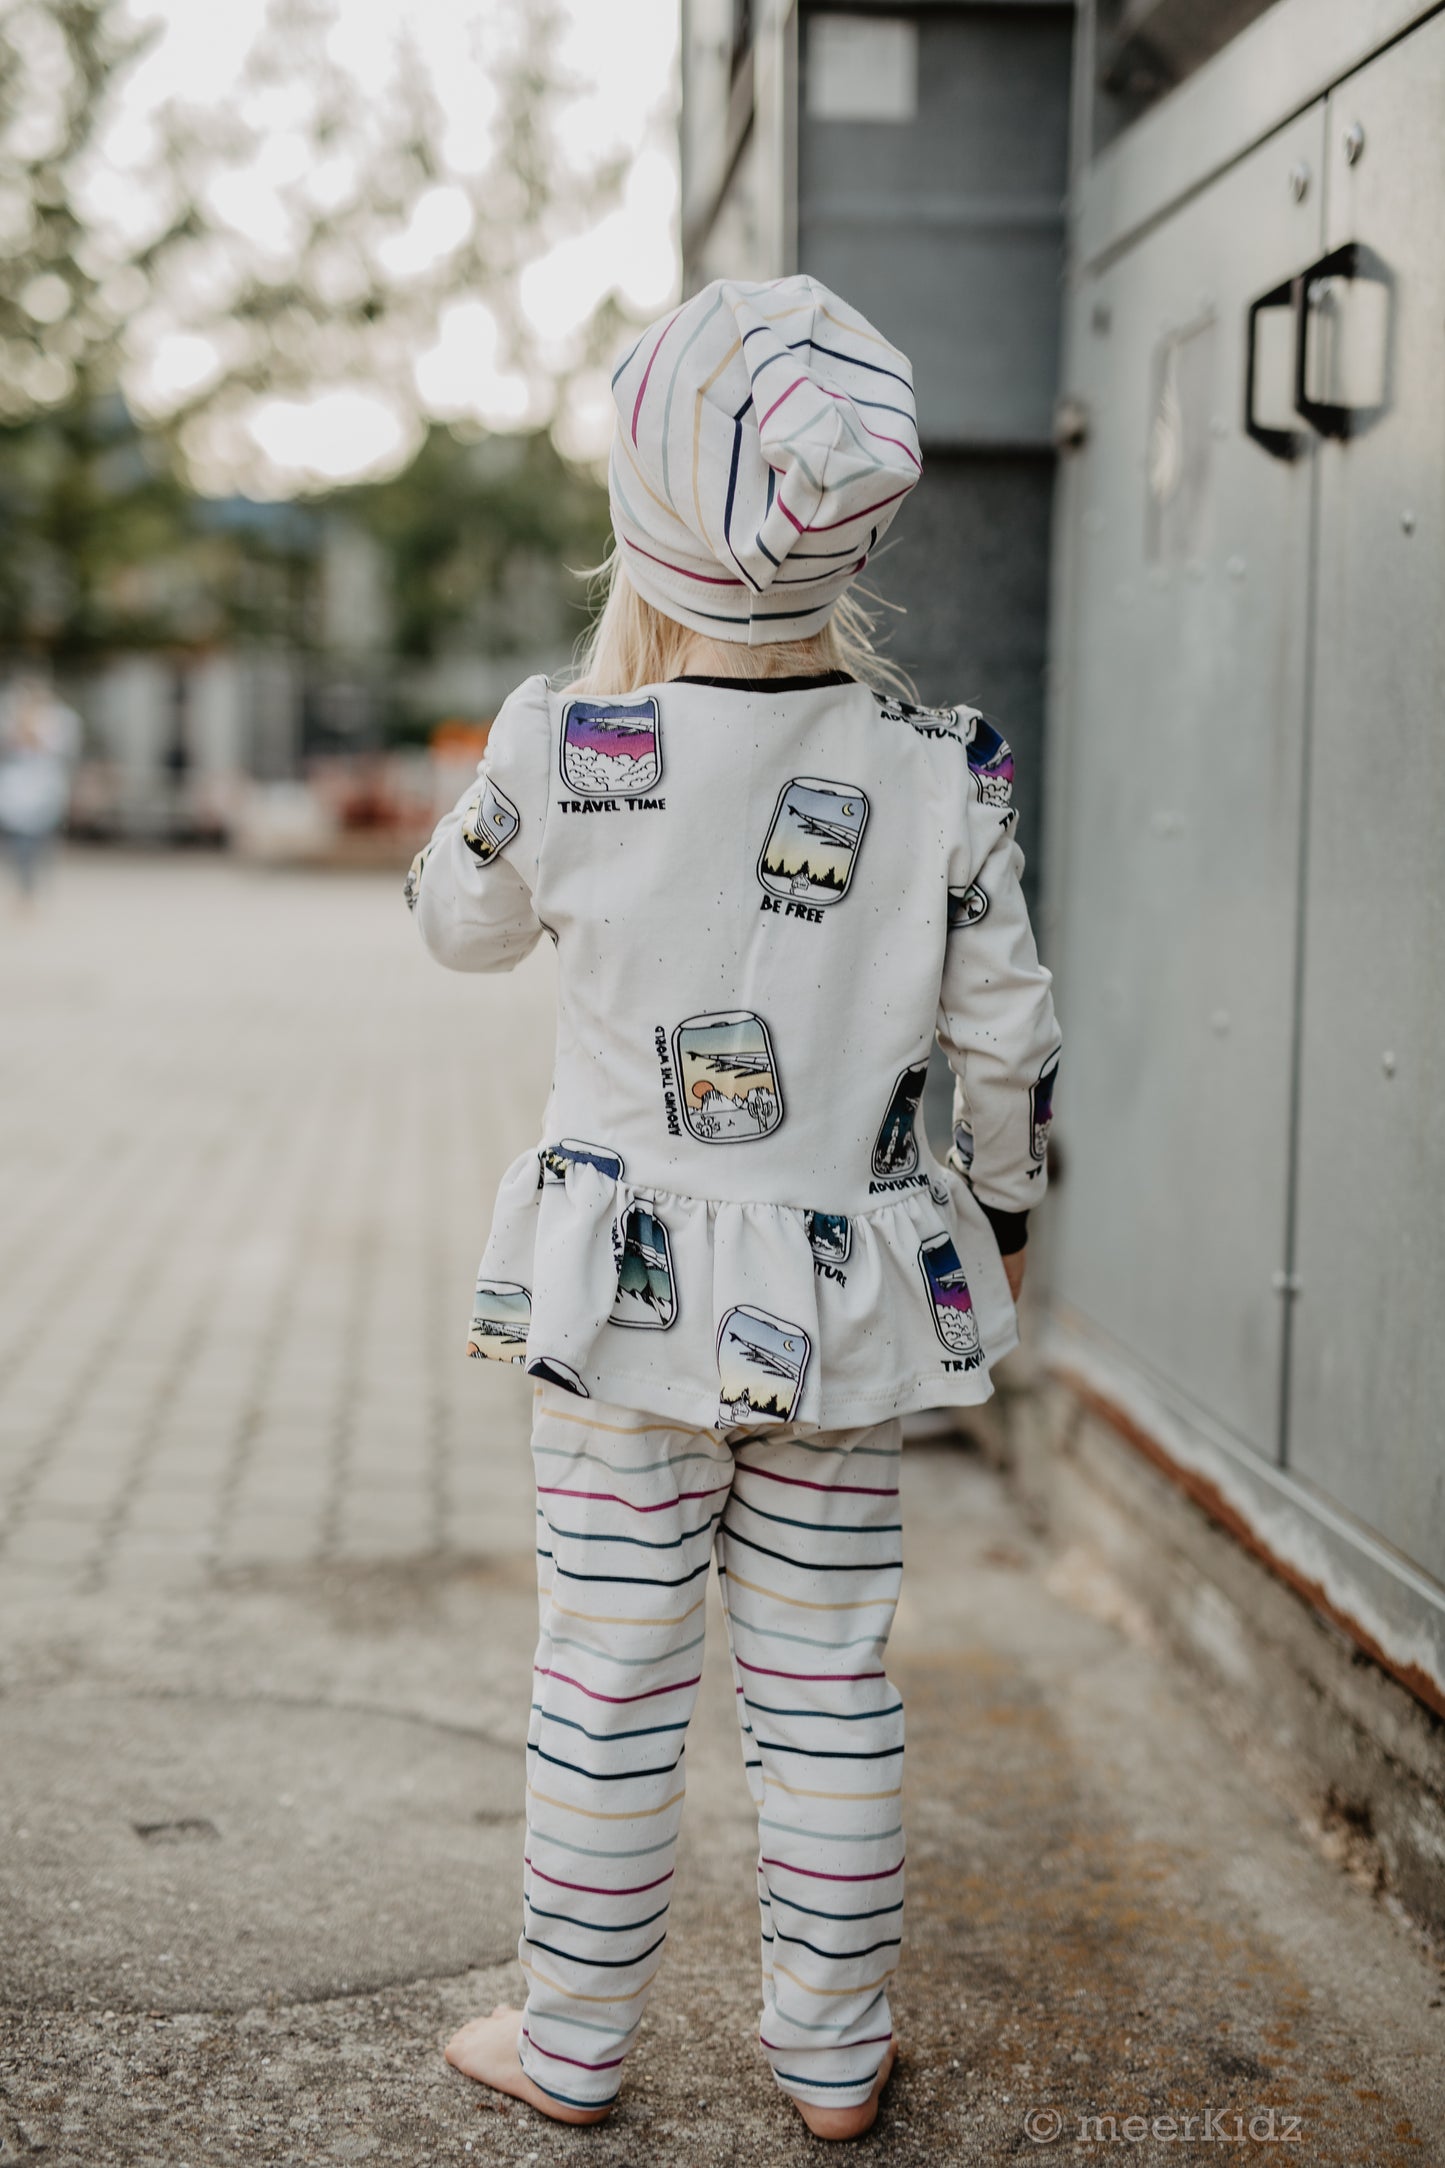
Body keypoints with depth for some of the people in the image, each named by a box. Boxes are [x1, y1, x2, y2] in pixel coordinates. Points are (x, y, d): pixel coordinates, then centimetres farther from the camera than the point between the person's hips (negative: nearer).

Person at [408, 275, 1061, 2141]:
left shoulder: (567, 752, -14)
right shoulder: (940, 775, -9)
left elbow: (456, 922, 5)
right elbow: (1008, 1040, -1)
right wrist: (1004, 1211, 16)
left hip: (625, 1295, -1)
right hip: (848, 1303, 2)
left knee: (610, 1677, 11)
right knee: (828, 1679, 14)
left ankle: (571, 2044, 27)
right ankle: (834, 2055, 28)